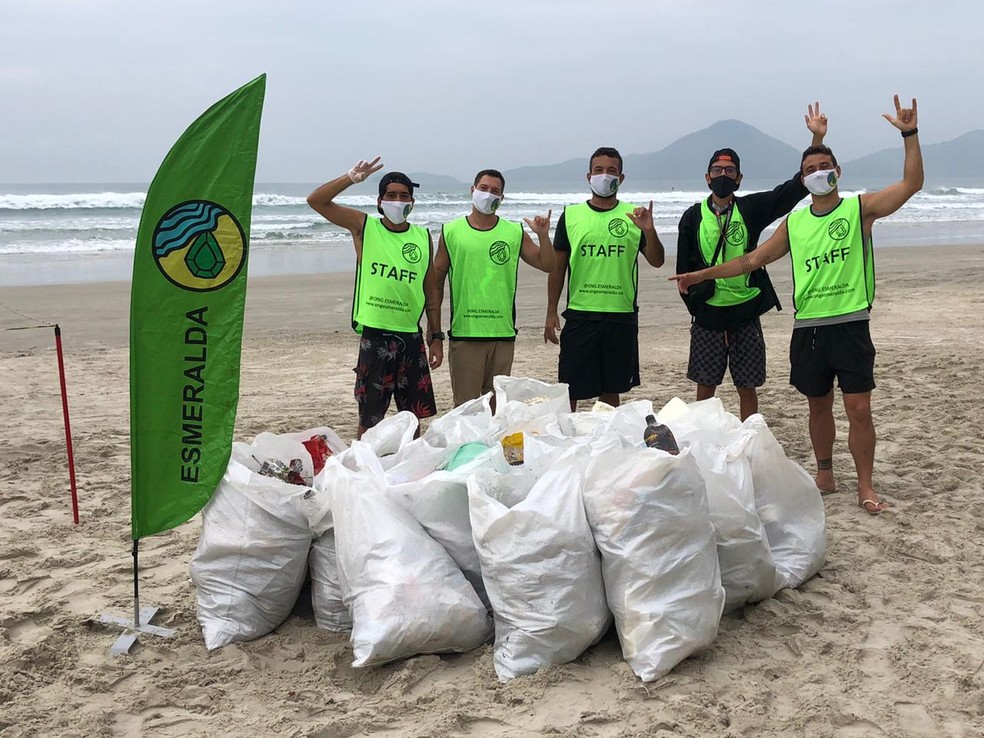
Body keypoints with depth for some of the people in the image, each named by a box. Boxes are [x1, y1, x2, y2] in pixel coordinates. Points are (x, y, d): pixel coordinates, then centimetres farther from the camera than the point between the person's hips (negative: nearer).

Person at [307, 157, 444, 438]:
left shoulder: (423, 237, 8)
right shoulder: (364, 226, 1)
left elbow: (431, 292, 12)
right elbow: (316, 201, -7)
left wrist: (436, 337, 9)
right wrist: (351, 177, -19)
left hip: (411, 336, 3)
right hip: (374, 334, -3)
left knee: (412, 415, 13)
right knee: (370, 417, 3)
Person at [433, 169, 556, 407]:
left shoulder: (514, 233, 7)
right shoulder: (451, 231, 4)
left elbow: (547, 265, 9)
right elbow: (436, 280, 8)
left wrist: (543, 235, -8)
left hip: (503, 334, 2)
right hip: (464, 333, -2)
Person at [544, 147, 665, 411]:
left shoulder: (633, 215, 5)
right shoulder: (571, 215, 4)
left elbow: (656, 261, 2)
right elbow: (557, 266, 7)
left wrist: (649, 231, -17)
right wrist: (551, 313, 2)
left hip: (622, 316, 1)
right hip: (579, 315, -1)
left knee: (611, 390, 11)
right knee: (569, 391, 0)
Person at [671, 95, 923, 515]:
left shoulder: (860, 209, 1)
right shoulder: (794, 223, 10)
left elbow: (912, 183, -10)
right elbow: (752, 260, 14)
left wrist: (910, 134, -19)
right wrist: (702, 275, 11)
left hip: (850, 325, -3)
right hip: (808, 327, 3)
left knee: (859, 408, -4)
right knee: (818, 405, 13)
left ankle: (865, 487, 6)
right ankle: (825, 475, 28)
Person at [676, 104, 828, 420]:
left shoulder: (751, 209, 2)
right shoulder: (693, 217, 2)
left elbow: (797, 186, -3)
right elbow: (684, 269, 6)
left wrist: (817, 138, -9)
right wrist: (695, 304, 0)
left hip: (746, 312, 0)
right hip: (707, 314, 0)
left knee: (747, 387, 6)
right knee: (705, 386, 6)